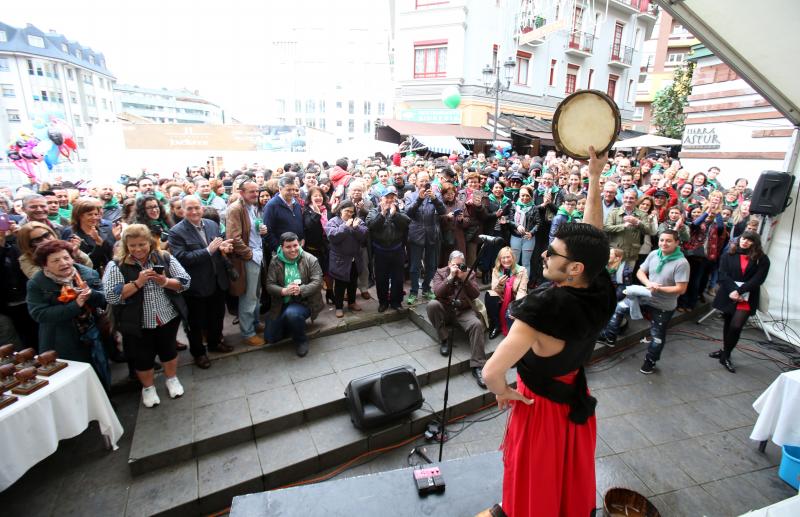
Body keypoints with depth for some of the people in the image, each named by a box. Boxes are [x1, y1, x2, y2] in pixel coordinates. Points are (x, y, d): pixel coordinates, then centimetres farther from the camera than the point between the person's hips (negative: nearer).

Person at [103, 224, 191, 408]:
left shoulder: (165, 258, -4)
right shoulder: (116, 266, -9)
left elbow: (185, 282, -5)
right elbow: (111, 296, -15)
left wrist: (165, 282, -22)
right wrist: (137, 283, -24)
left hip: (168, 317, 1)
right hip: (138, 323, -1)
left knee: (168, 349, 19)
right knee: (143, 357, 15)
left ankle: (172, 379, 42)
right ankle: (148, 387, 39)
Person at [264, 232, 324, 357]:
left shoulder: (311, 260, -8)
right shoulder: (275, 262, -2)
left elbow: (317, 282, -14)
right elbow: (269, 284, -6)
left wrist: (300, 290, -31)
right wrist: (284, 291, -28)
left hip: (304, 302, -3)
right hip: (281, 304, 4)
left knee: (292, 313, -37)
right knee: (270, 337, 2)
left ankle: (301, 340, -7)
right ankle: (293, 325, 30)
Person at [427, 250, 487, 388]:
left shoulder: (470, 273, 7)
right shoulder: (440, 272, 4)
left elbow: (475, 295, -5)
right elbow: (437, 292, -12)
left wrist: (464, 279, -17)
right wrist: (451, 277, -19)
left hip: (464, 311, 0)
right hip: (445, 309, 0)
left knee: (477, 324, -30)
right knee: (432, 304, -32)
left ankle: (477, 367, -28)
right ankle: (443, 340, -14)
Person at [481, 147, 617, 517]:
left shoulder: (546, 306, -36)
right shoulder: (601, 290, -18)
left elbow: (491, 372, -38)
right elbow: (593, 233, -4)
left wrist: (503, 392, -15)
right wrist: (595, 178, 0)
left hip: (541, 405, -6)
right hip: (577, 399, 6)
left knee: (537, 486, 21)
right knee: (571, 478, 31)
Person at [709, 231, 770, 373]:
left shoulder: (762, 259, 2)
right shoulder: (728, 255, 5)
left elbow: (757, 280, -7)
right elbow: (723, 274, -4)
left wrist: (739, 291, -17)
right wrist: (732, 290, -18)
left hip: (746, 298, -2)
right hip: (728, 295, 2)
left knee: (736, 326, -12)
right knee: (727, 324, 13)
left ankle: (725, 356, 4)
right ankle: (724, 350, 31)